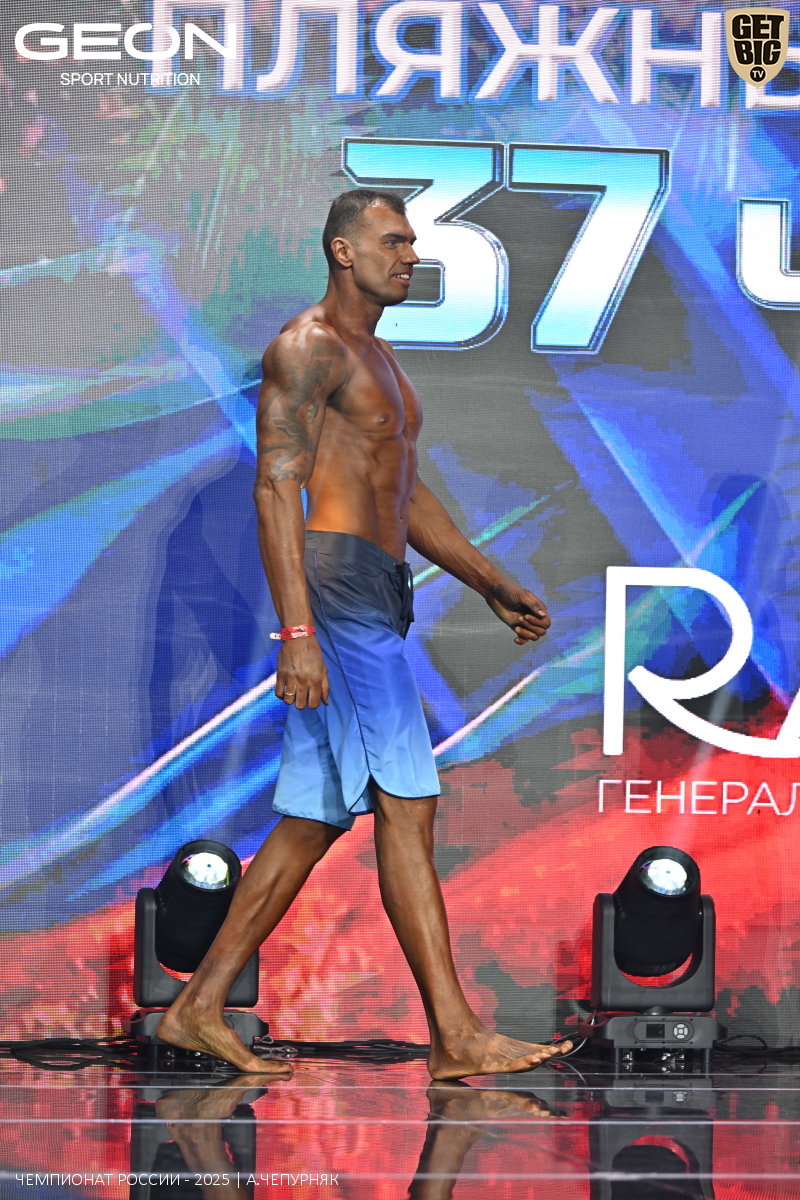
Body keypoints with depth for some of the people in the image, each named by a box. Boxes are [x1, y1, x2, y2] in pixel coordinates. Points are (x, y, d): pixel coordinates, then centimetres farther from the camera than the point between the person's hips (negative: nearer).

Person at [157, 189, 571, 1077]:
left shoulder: (376, 360, 25)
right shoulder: (305, 348, -6)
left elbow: (407, 496, 30)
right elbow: (276, 489, -15)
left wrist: (491, 584, 25)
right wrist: (297, 632, -23)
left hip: (375, 600, 10)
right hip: (336, 590, -10)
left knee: (314, 818, 8)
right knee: (406, 807, -11)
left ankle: (198, 1008, 13)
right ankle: (454, 1036, -8)